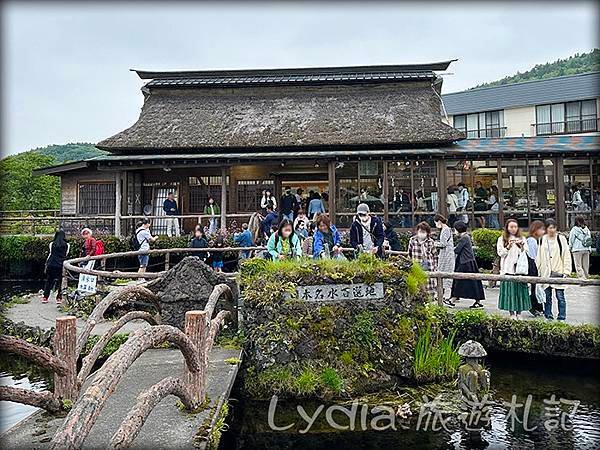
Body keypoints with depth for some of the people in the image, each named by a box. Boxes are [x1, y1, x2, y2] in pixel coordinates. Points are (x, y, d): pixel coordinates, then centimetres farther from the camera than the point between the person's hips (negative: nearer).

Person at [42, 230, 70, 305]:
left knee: (49, 281, 11)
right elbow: (66, 255, 5)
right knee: (60, 282, 4)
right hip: (61, 265, -1)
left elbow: (50, 254, 6)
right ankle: (59, 298, 2)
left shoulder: (52, 244, 6)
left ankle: (45, 297, 13)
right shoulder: (67, 245, 3)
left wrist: (46, 264, 12)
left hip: (51, 265, 1)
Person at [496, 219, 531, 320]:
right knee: (510, 291, -3)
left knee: (520, 290, 2)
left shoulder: (522, 239, 14)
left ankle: (519, 313, 10)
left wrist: (521, 246, -10)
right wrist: (508, 247, -16)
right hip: (508, 269, -2)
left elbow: (526, 252, 8)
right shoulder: (502, 239, 6)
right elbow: (500, 253, -1)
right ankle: (512, 313, 4)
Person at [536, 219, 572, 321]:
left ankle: (562, 317, 6)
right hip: (545, 272, 3)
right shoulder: (542, 240, 9)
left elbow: (567, 256, 1)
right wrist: (537, 271, 9)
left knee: (560, 296, -2)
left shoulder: (561, 239, 2)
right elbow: (538, 257, 13)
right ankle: (548, 316, 16)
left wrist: (566, 271, -6)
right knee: (547, 296, 7)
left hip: (558, 272, -2)